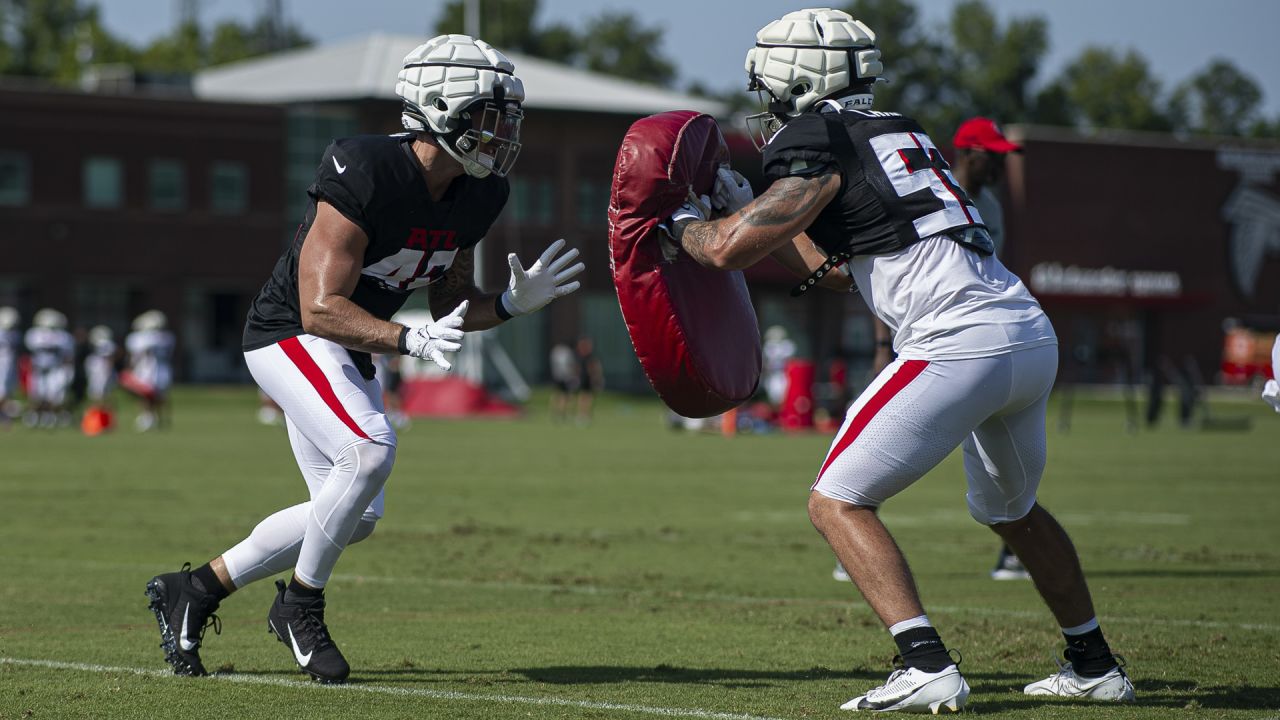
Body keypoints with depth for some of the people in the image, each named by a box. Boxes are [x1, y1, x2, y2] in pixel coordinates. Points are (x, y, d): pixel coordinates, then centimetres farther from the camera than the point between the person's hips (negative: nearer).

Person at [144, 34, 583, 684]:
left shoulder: (476, 197, -4)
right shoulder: (364, 173, -29)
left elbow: (450, 304, 7)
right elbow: (320, 309, -31)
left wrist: (512, 302, -12)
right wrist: (411, 340, -41)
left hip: (348, 351, 9)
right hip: (289, 335, -9)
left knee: (355, 518, 10)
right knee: (371, 449, -30)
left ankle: (192, 590, 22)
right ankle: (302, 606, -9)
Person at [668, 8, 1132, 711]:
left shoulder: (818, 140, -2)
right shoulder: (895, 132, 25)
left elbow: (729, 250, -2)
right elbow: (838, 270, 33)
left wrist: (686, 223, 20)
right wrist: (743, 208, 36)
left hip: (960, 345, -9)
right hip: (1034, 335, 9)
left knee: (837, 502, -1)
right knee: (1011, 510, 30)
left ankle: (927, 668, -13)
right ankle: (1094, 665, 36)